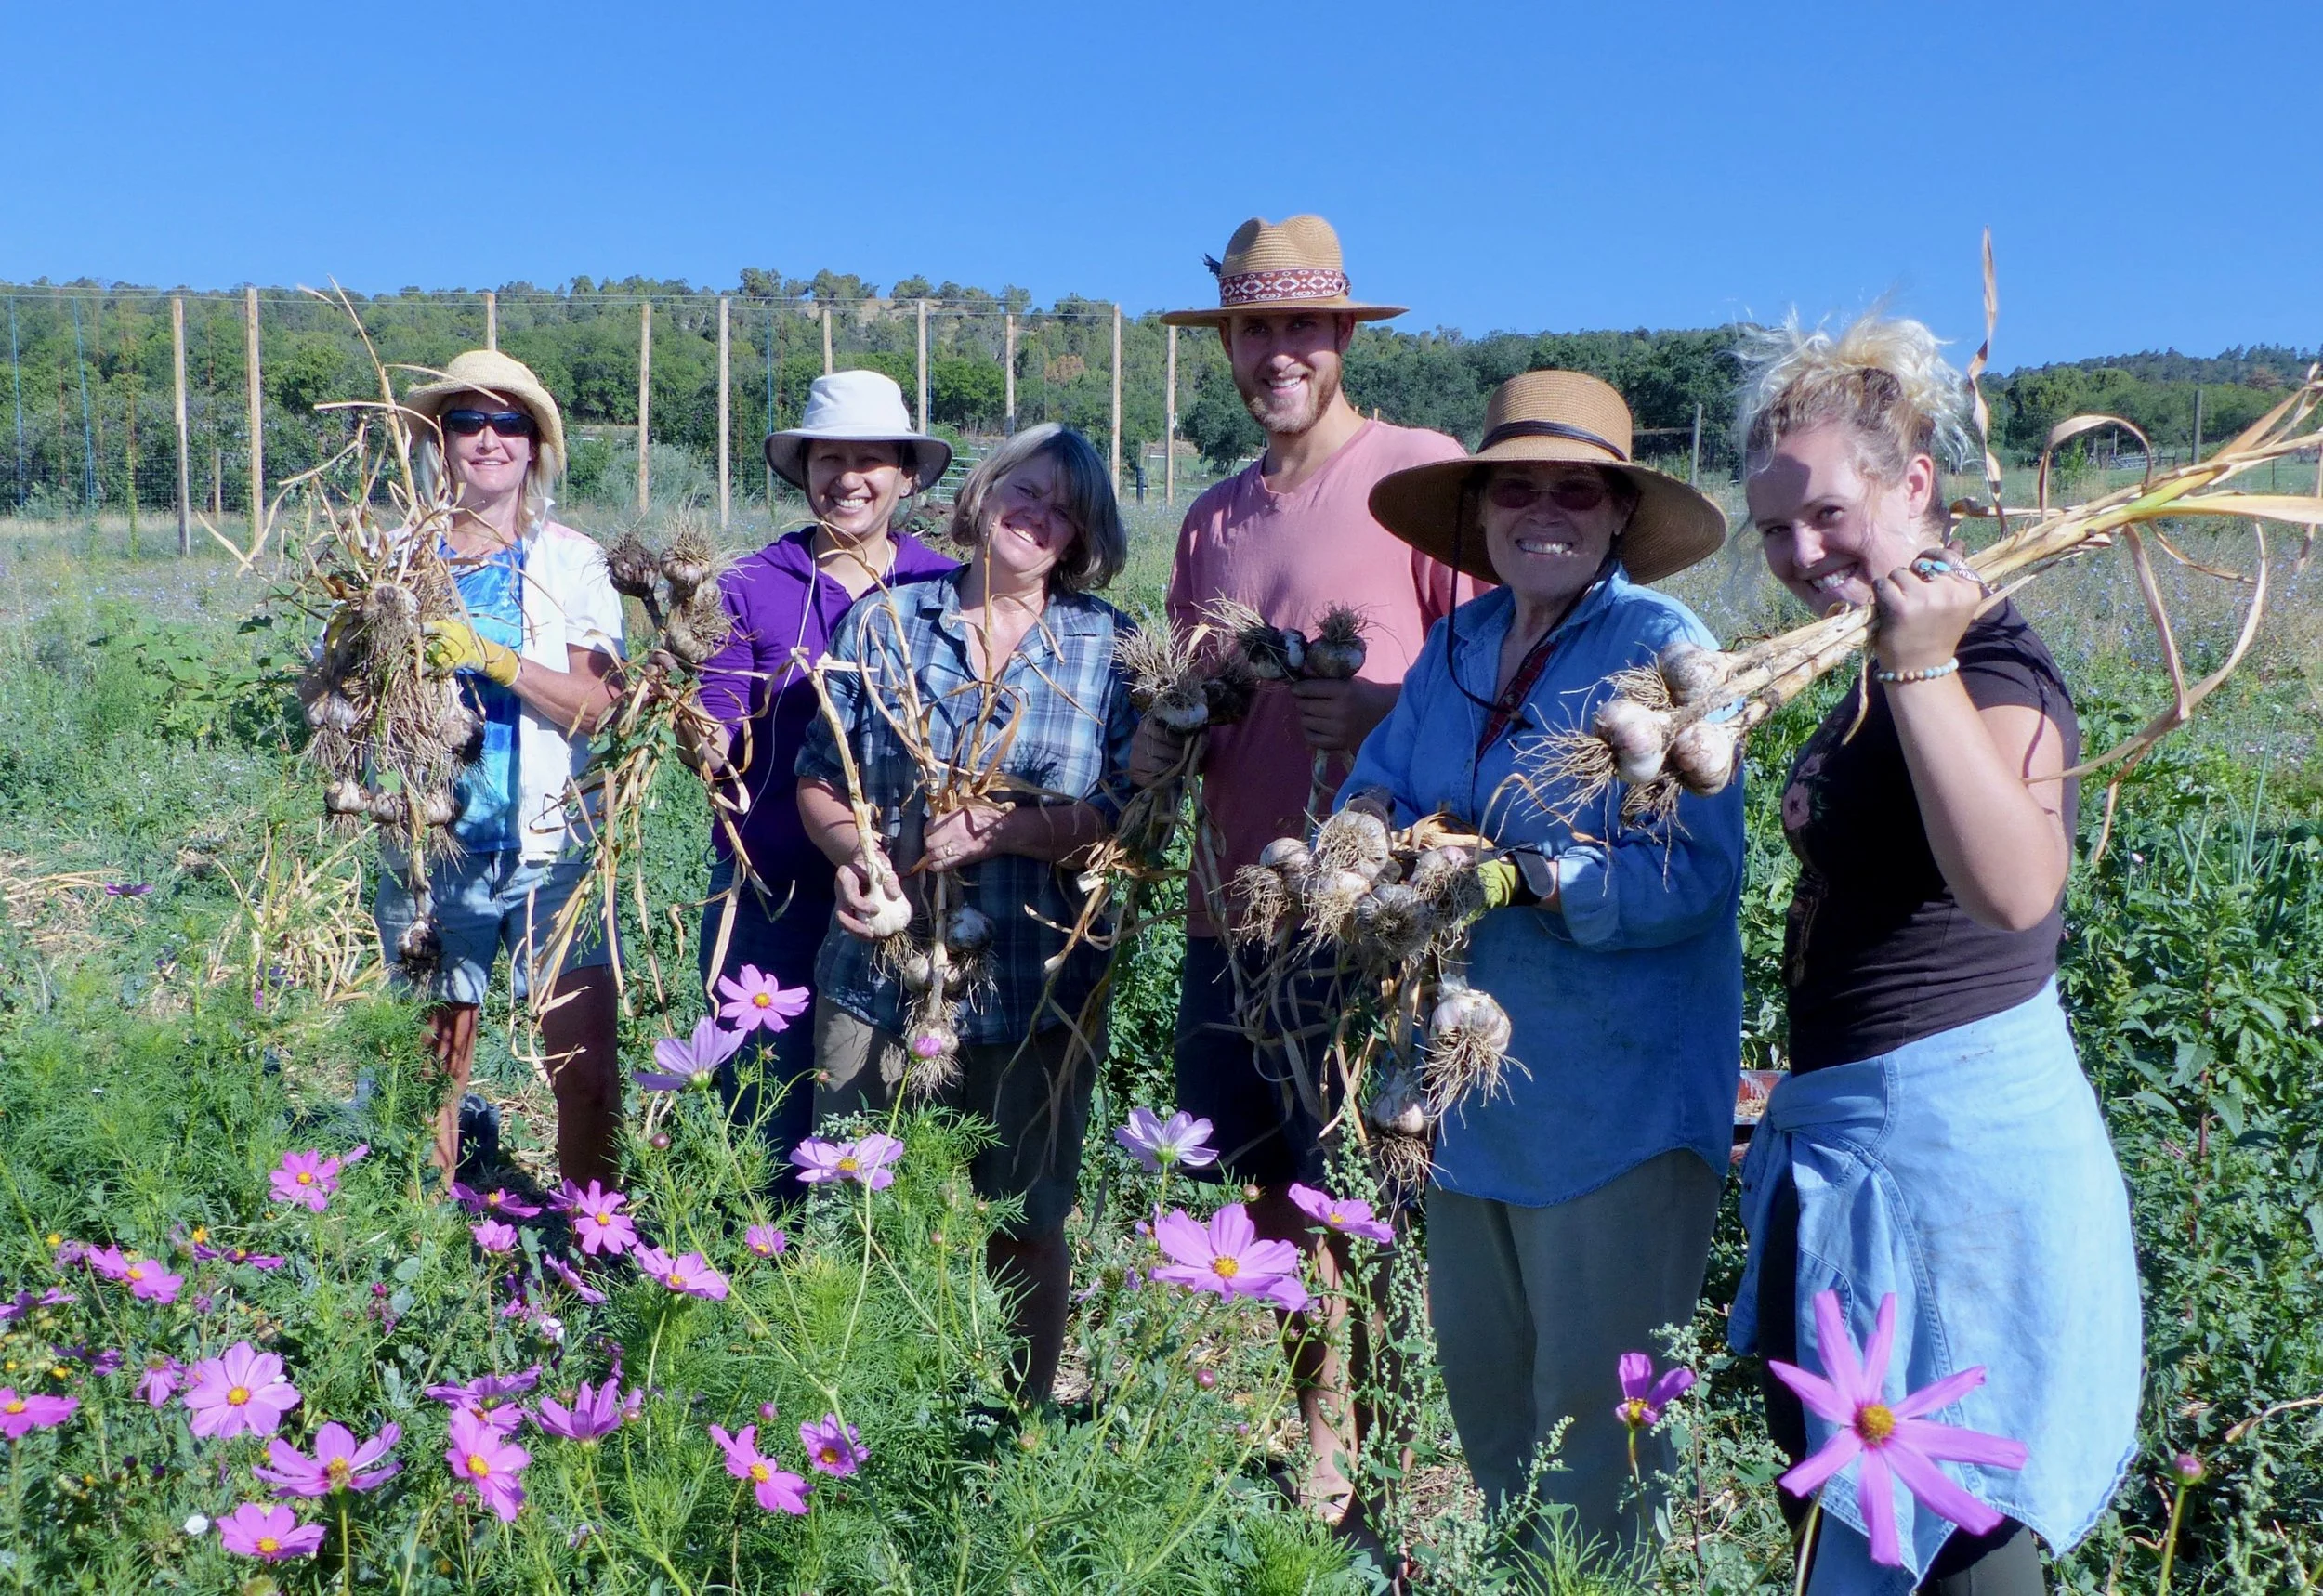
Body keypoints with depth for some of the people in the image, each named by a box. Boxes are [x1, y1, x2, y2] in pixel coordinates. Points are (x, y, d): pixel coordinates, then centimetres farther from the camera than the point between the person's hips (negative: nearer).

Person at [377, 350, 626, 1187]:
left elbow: (599, 702, -7)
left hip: (551, 848, -1)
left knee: (588, 1076, -4)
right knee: (432, 1073, 9)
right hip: (431, 849, 1)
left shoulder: (573, 561, 4)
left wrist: (492, 657, -19)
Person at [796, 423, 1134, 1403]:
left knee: (1026, 1230, 12)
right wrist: (854, 850, -12)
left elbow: (1128, 816, -6)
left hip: (1034, 983, -1)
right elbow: (819, 779, 8)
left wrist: (996, 829, -18)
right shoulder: (882, 621, 5)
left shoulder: (1110, 646, 0)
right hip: (882, 967, 2)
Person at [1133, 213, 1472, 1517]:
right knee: (1259, 1191, 15)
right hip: (1230, 915, 6)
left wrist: (1388, 714, -22)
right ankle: (1315, 1429, 35)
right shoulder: (1213, 519, 15)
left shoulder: (1425, 475, -5)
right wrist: (1164, 739, 3)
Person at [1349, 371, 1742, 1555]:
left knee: (1592, 1409, 4)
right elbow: (1376, 785, 8)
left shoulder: (1664, 651, -12)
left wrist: (1522, 874, -28)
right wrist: (1376, 827, -14)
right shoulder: (1457, 645, 8)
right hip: (1478, 1084, 7)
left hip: (1617, 1095, -7)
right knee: (1479, 1379, 20)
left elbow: (1695, 873, -20)